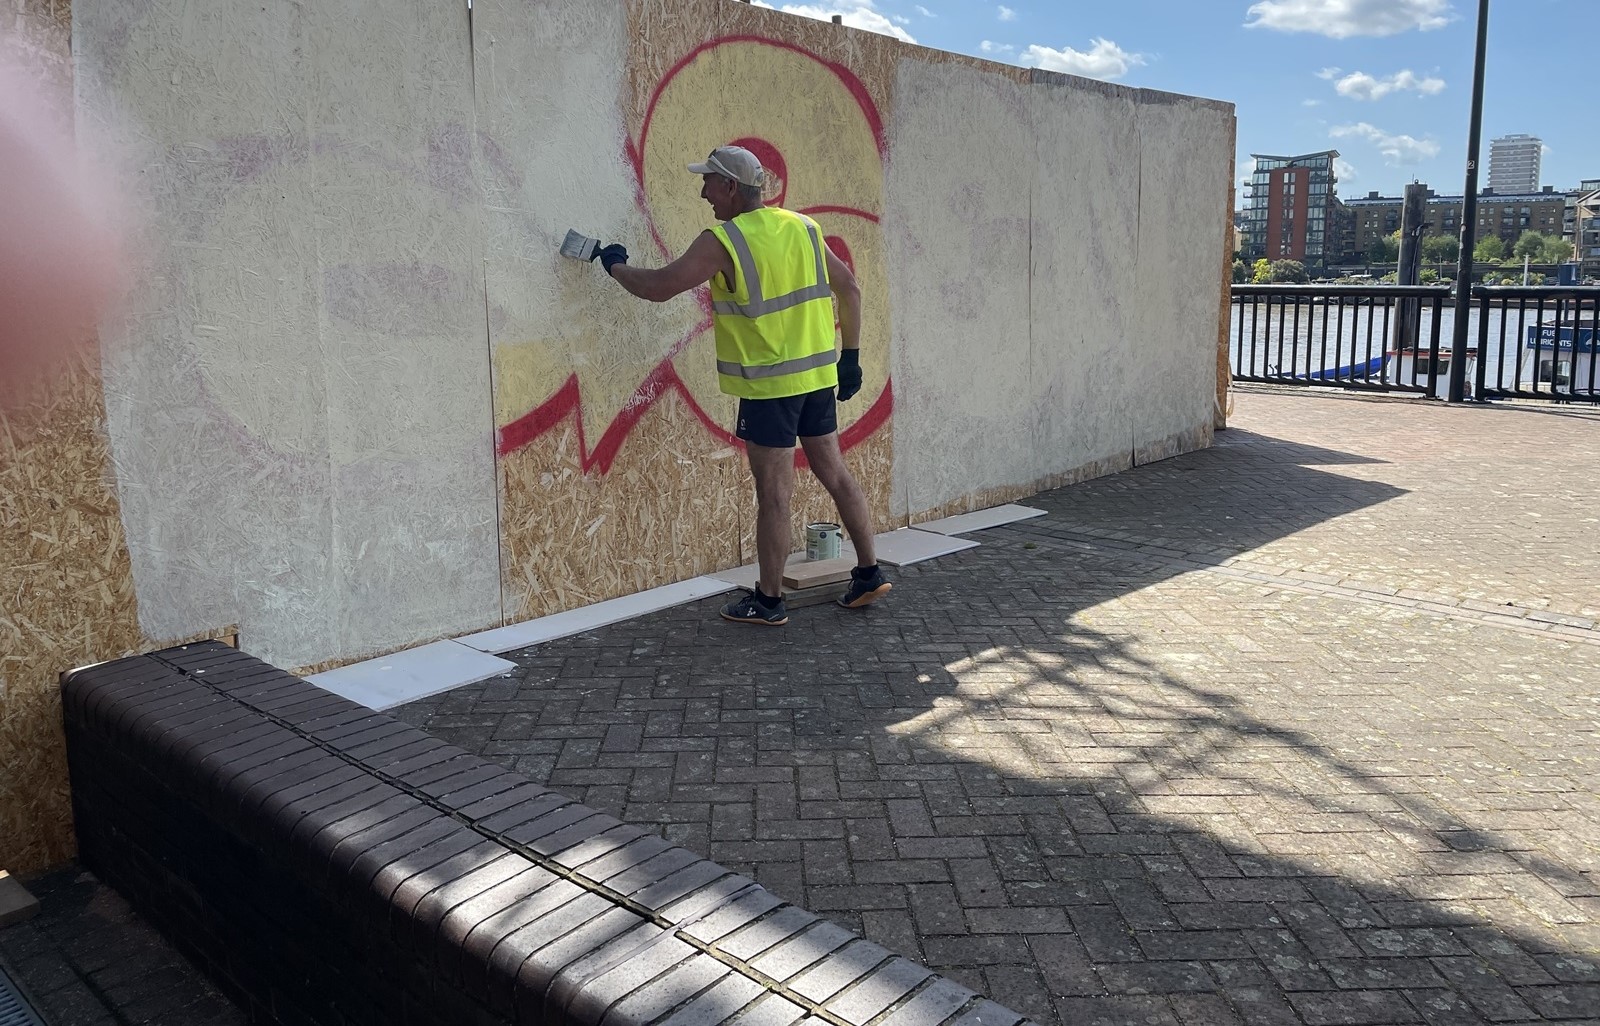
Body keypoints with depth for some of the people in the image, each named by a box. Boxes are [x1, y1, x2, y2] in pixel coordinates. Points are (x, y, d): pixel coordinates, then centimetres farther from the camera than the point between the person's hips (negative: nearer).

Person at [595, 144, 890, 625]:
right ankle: (869, 572, 22)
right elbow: (849, 289, 9)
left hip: (769, 384, -6)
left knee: (773, 494, 1)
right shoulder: (803, 227, 7)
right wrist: (850, 356, 14)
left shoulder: (721, 241, -12)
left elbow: (659, 287, -12)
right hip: (818, 374, 7)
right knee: (834, 473, 15)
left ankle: (768, 601, 13)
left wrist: (615, 266, 7)